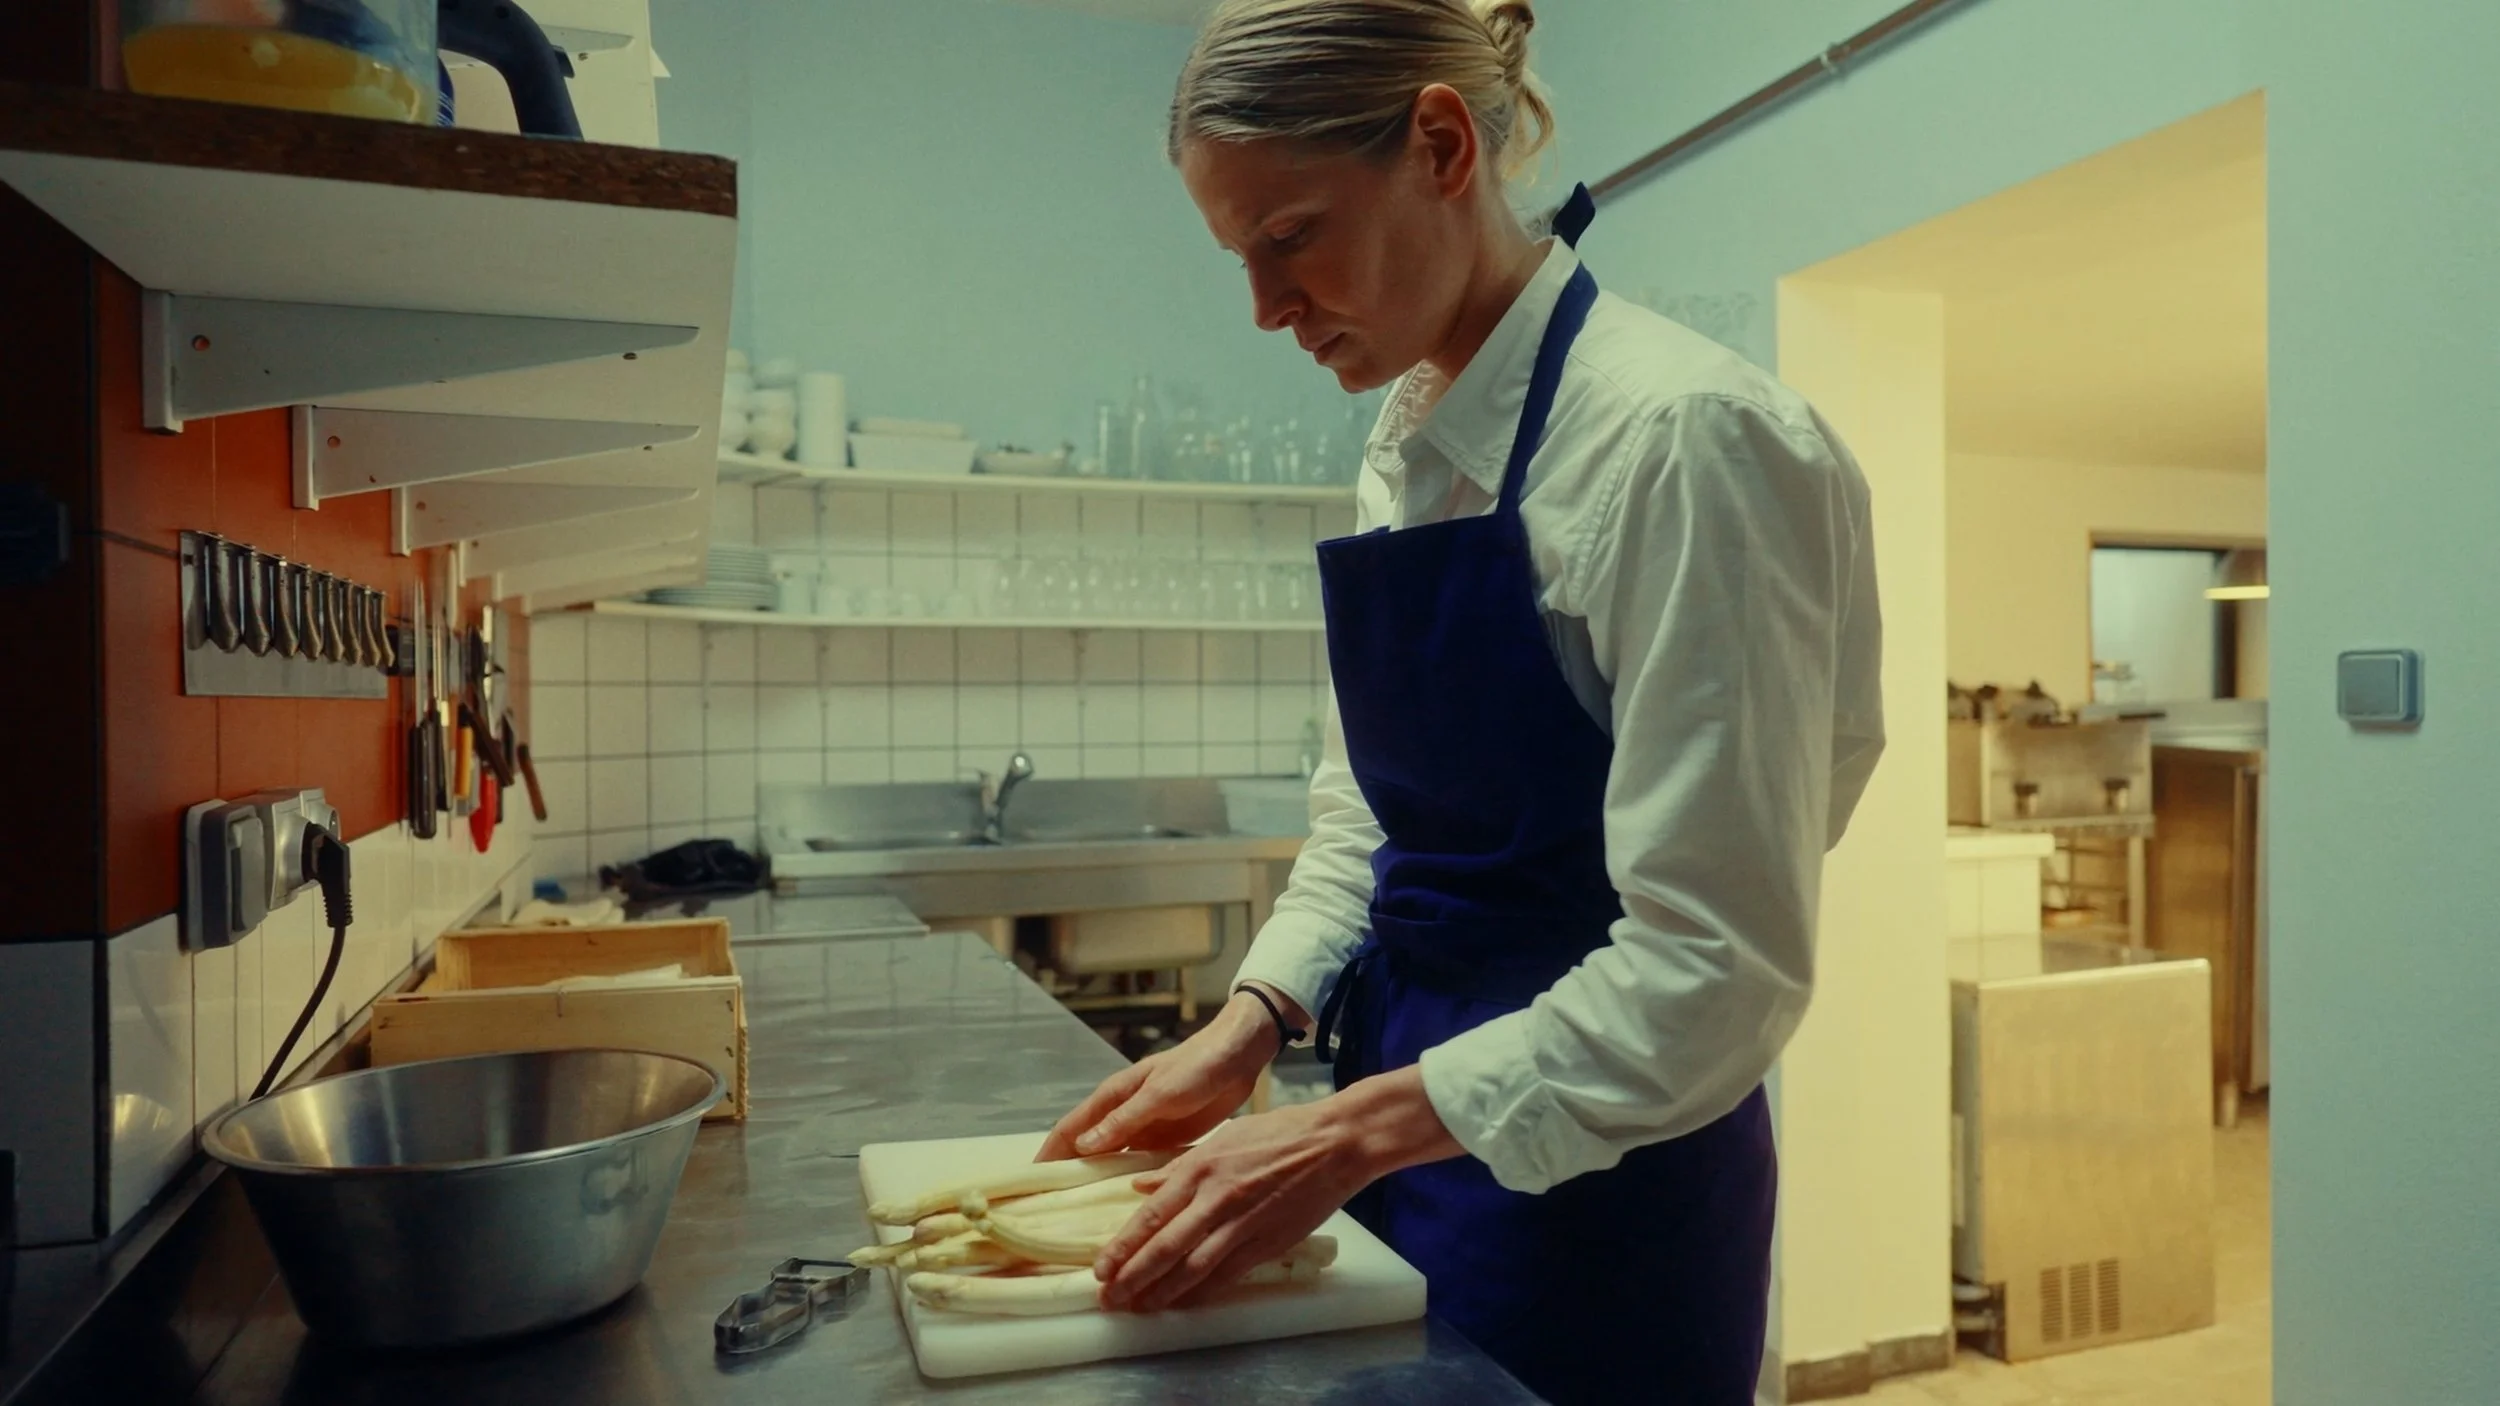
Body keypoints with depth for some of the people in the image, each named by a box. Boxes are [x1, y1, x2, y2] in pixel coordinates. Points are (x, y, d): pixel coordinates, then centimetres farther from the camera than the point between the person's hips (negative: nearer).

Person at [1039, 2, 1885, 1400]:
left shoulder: (1677, 437, -21)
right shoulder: (1406, 446, 4)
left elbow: (1720, 962, -23)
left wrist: (1350, 1132, -24)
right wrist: (1250, 1029, -5)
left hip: (1588, 1172, -7)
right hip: (1410, 1116, 7)